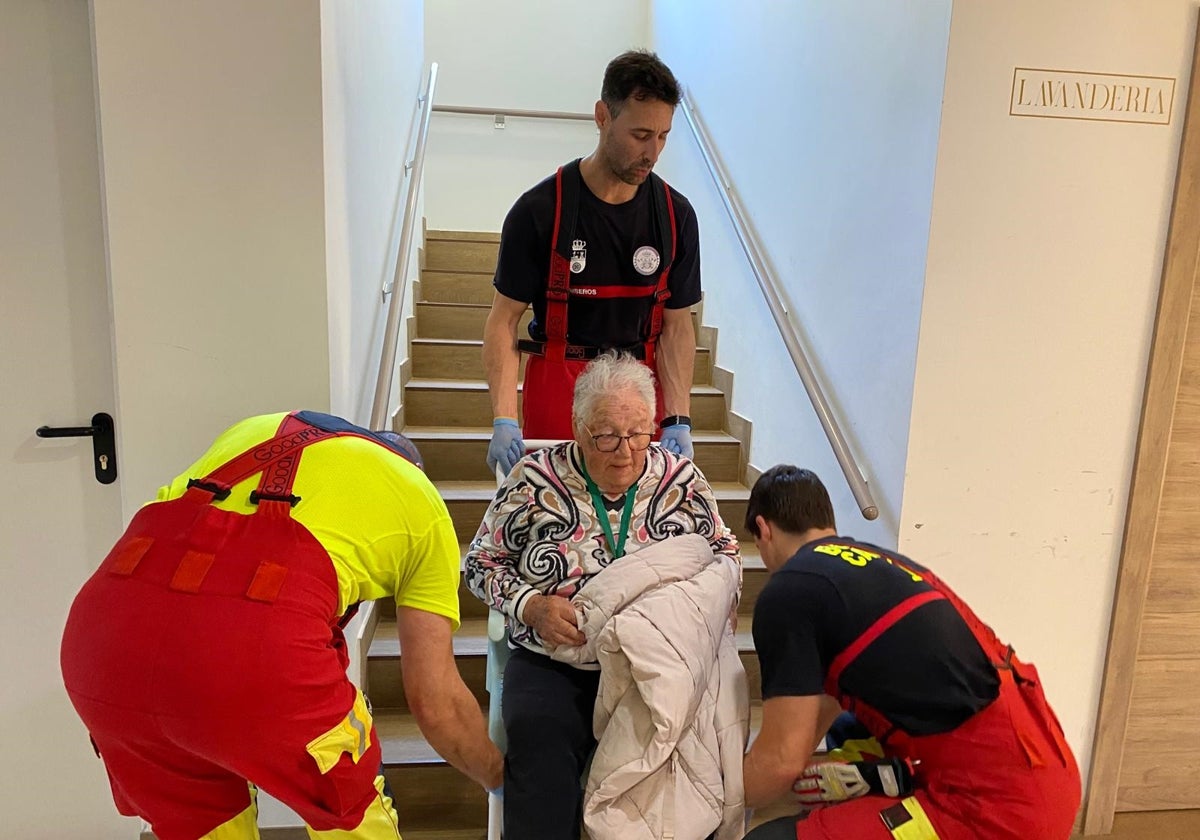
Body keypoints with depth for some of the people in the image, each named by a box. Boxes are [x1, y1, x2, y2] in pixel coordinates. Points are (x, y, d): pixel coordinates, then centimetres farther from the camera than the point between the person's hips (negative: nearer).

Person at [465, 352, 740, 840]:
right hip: (551, 665, -1)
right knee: (538, 737, -32)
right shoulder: (535, 480, -1)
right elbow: (481, 563, 8)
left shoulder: (681, 480, 4)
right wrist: (530, 605, -9)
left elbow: (725, 551, 19)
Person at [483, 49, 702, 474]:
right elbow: (504, 319, -8)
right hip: (558, 384, -2)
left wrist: (678, 419, -11)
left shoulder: (675, 214, -2)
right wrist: (504, 419, -21)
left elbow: (676, 324, 1)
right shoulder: (539, 210, -11)